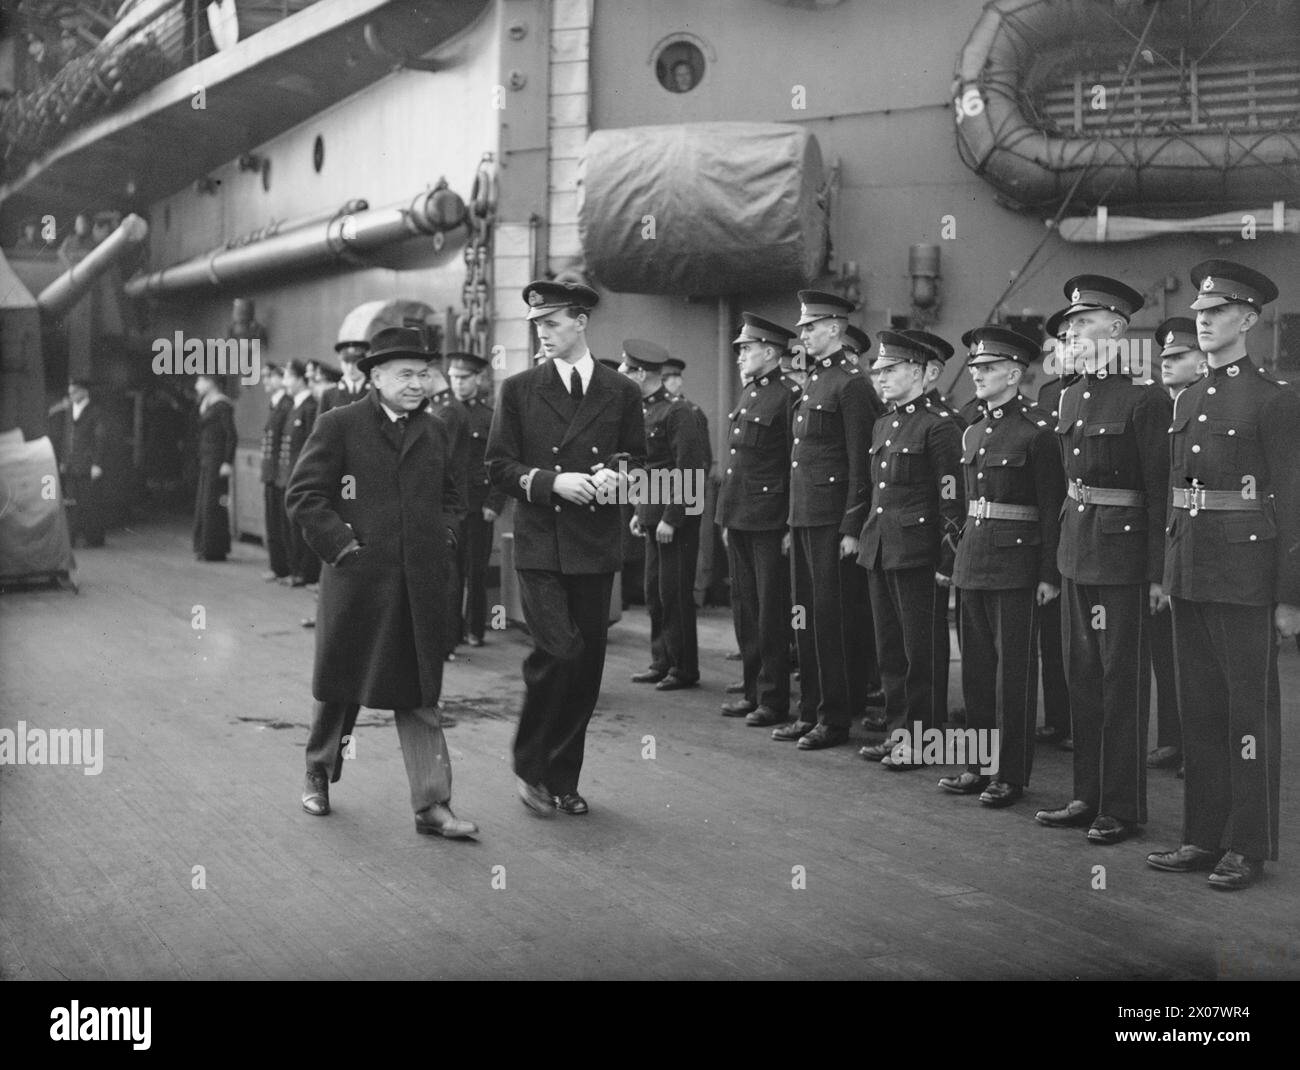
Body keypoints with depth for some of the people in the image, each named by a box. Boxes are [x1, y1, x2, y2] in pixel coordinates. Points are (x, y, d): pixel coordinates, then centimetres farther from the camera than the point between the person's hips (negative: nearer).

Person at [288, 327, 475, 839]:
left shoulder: (435, 432, 11)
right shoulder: (339, 425, -4)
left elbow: (451, 497, 23)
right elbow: (303, 495, -6)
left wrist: (445, 538, 7)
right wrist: (342, 545, -12)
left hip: (421, 585, 3)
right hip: (357, 580, -3)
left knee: (419, 697, 3)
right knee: (341, 686, 12)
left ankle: (432, 805, 2)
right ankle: (318, 773, 35)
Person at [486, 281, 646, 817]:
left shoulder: (621, 392, 8)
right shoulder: (518, 390, 4)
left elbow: (637, 458, 15)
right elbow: (499, 467, 2)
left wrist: (616, 474, -7)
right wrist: (552, 481, -14)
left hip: (596, 548, 3)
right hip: (539, 546, -2)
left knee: (587, 664, 5)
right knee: (559, 651, -16)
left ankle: (563, 778, 20)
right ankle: (530, 765, 5)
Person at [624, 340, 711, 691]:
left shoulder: (678, 412, -14)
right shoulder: (644, 411, 13)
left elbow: (689, 471, -17)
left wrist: (671, 519, -19)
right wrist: (640, 513, 14)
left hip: (677, 517, -9)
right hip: (653, 514, 9)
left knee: (674, 594, -2)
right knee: (654, 592, 11)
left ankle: (684, 669, 7)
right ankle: (662, 662, 20)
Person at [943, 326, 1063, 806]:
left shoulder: (1037, 430, -9)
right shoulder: (973, 433, 13)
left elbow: (1052, 506, -11)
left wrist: (1050, 573, -14)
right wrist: (960, 555, 16)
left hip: (1017, 560, -7)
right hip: (973, 558, 7)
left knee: (1014, 668, 0)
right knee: (976, 666, 11)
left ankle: (1010, 775, 7)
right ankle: (979, 765, 21)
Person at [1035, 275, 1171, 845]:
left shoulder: (1144, 402, -13)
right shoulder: (1071, 398, 11)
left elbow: (1160, 492, -14)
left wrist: (1158, 572, -16)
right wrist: (1062, 551, 15)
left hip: (1124, 555, -8)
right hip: (1076, 551, 8)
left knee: (1122, 682, 1)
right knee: (1082, 676, 13)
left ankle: (1122, 807, 12)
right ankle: (1088, 796, 24)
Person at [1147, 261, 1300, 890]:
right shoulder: (1187, 401, 15)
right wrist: (1163, 574, 13)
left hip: (1245, 573, -7)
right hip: (1188, 571, 7)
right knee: (1198, 706, 11)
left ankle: (1249, 848, 10)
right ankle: (1205, 836, 21)